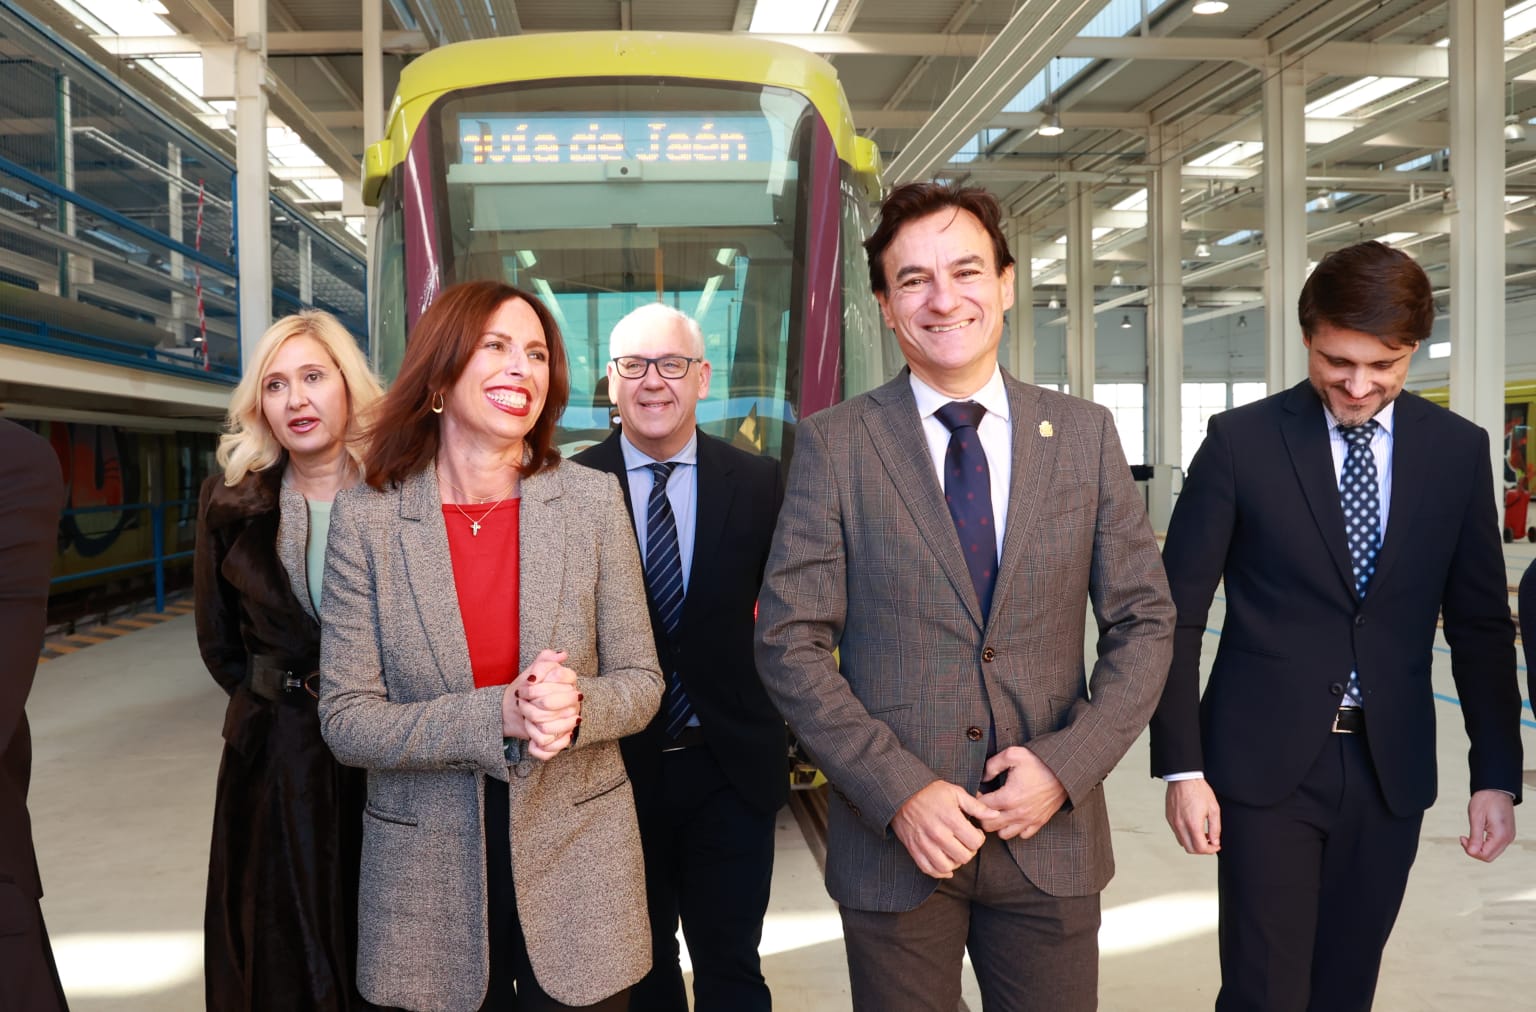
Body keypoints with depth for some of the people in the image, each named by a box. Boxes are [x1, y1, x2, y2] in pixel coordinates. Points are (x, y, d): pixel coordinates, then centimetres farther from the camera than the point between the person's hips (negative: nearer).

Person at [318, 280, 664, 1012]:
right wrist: (497, 717, -23)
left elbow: (640, 681, -1)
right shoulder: (366, 519, -8)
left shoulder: (593, 500, -6)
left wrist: (575, 706, -23)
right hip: (428, 874, 0)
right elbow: (346, 720, -9)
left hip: (576, 861, 1)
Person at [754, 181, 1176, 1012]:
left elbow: (1143, 622, 3)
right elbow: (790, 642, -7)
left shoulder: (1084, 434, 2)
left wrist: (1067, 764, -9)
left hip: (1052, 830, 2)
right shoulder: (834, 443, -5)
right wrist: (899, 791, -14)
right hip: (892, 836, -1)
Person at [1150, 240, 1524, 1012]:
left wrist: (1497, 774, 4)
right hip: (1265, 765, -3)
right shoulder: (1241, 441, -7)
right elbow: (1177, 615, -6)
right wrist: (1181, 767, -10)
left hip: (1391, 769, 3)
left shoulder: (1458, 450, 3)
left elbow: (1480, 625, 8)